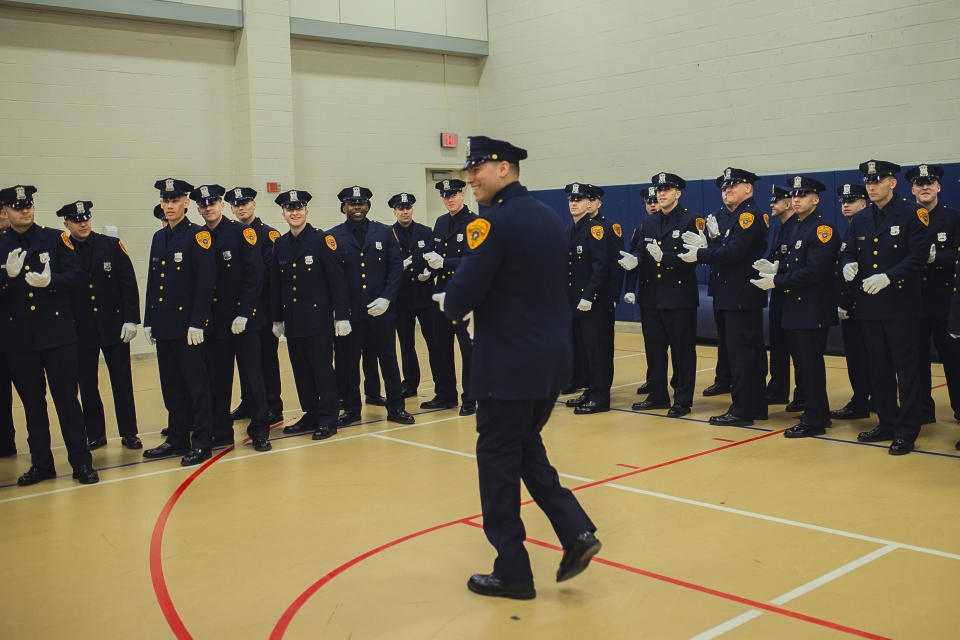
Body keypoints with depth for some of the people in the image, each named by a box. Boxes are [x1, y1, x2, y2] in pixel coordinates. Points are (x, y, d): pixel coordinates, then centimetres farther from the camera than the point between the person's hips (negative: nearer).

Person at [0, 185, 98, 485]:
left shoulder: (56, 238, 5)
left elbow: (74, 275, -1)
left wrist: (50, 281, -20)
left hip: (57, 331, -1)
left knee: (67, 398, -1)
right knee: (32, 403, 9)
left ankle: (81, 462, 6)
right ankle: (41, 463, 20)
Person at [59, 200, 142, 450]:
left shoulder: (112, 245, 2)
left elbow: (129, 283, 1)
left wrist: (131, 319, -6)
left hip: (113, 325, 0)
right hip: (80, 330, 1)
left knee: (122, 383, 4)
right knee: (87, 385, 8)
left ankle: (129, 434, 13)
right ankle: (95, 435, 21)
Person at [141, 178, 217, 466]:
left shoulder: (198, 236, -6)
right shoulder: (159, 238, 15)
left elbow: (206, 282, -12)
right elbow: (152, 282, 17)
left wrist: (197, 323, -17)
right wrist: (148, 321, 12)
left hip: (188, 325, -7)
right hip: (163, 325, 7)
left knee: (196, 385, -1)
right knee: (172, 386, 12)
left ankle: (202, 442, 5)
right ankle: (177, 439, 21)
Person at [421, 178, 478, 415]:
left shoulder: (474, 222, -8)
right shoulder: (440, 222, 14)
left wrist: (444, 263, -21)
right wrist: (431, 261, -3)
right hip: (442, 293, 7)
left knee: (468, 348, -2)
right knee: (440, 347, 11)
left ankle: (470, 400, 6)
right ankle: (445, 395, 23)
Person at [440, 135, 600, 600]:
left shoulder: (496, 222, -16)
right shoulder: (551, 219, 11)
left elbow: (462, 295, -20)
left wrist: (448, 303, 4)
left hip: (510, 365, -8)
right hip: (553, 358, 8)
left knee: (497, 460, 5)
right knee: (527, 448, 22)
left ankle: (512, 572, 14)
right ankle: (575, 531, 12)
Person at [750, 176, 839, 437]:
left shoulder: (822, 229, -14)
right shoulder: (798, 227, 16)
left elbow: (814, 271, -22)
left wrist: (776, 282, -19)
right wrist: (776, 268, 3)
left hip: (813, 310, -10)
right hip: (796, 307, 10)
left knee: (810, 364, -5)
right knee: (803, 361, 15)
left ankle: (814, 420, 4)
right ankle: (819, 412, 26)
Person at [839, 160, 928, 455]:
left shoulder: (912, 214, -4)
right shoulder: (859, 220, 12)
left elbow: (919, 255, -11)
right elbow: (849, 251, 14)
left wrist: (888, 276, -22)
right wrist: (848, 265, -9)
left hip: (901, 303, -5)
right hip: (869, 304, 6)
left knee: (907, 368, -2)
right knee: (878, 369, 11)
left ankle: (907, 432, 3)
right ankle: (887, 424, 23)